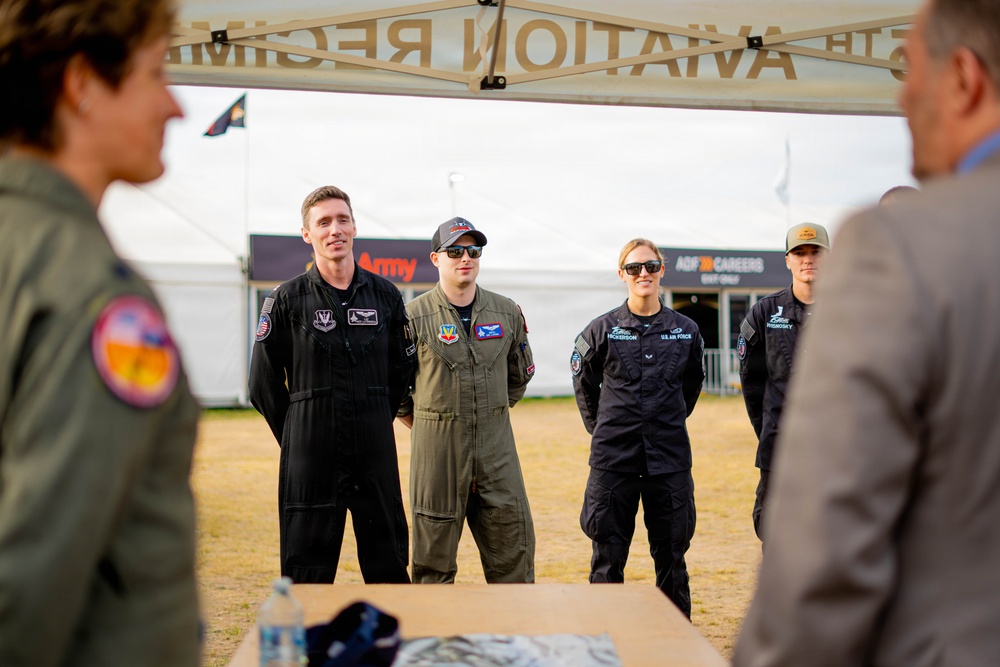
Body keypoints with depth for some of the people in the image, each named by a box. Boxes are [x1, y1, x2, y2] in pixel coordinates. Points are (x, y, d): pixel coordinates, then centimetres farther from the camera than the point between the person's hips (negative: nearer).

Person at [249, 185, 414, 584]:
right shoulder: (287, 300, -2)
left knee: (389, 567, 11)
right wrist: (297, 439, 6)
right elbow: (264, 384, 3)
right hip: (311, 461, -2)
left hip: (376, 457, 2)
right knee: (307, 574, 6)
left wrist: (374, 428, 13)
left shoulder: (386, 296, 5)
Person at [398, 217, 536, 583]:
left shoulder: (507, 312, 6)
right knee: (434, 561, 5)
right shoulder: (414, 316, -5)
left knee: (514, 552, 6)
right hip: (437, 447, -3)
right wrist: (420, 423, 7)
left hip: (496, 447, 3)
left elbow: (520, 373, 21)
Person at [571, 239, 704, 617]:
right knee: (608, 554, 5)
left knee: (671, 551, 9)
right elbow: (583, 384, 13)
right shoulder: (602, 330, -1)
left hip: (670, 454, 1)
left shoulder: (686, 331, 4)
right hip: (614, 457, -1)